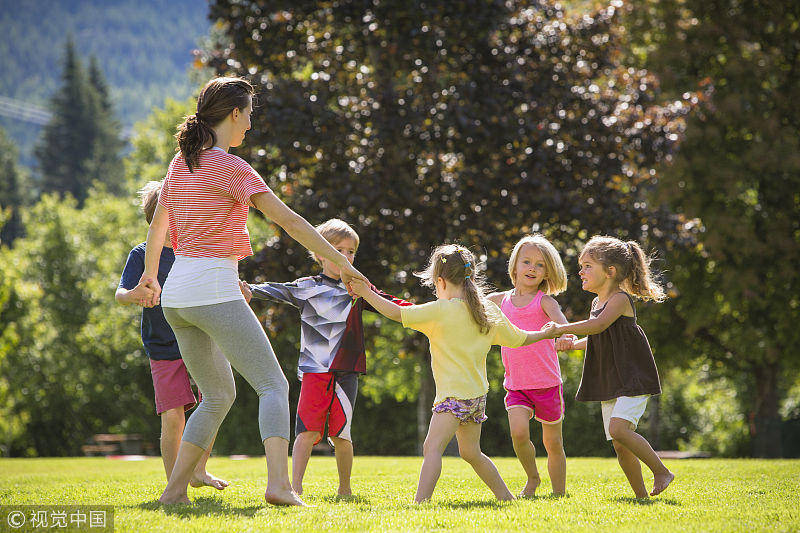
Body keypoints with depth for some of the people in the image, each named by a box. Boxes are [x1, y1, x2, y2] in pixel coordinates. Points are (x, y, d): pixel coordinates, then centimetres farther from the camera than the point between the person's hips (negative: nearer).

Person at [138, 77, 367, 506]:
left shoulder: (180, 164, 14)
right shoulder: (230, 167, -9)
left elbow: (157, 226, 27)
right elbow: (288, 220, -13)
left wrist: (150, 275, 44)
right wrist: (340, 262, -10)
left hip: (176, 294, 8)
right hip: (215, 290, -8)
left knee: (219, 396, 19)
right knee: (274, 386, -7)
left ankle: (175, 490, 13)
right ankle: (279, 483, -25)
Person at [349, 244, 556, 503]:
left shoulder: (441, 311, -11)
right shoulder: (489, 312, 9)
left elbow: (397, 314, -14)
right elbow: (519, 339, 20)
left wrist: (366, 292, -4)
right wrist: (545, 333, 39)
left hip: (454, 395, -8)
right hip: (477, 394, 8)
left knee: (432, 446, -17)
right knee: (471, 453, 22)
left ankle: (421, 501, -30)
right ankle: (505, 496, 31)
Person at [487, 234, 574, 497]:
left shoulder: (544, 301, -4)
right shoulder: (500, 300, 7)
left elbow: (560, 320, -25)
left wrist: (564, 335, -47)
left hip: (547, 384, -2)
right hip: (515, 386, 2)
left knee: (552, 442, 7)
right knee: (519, 433, -18)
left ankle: (559, 493, 23)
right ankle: (532, 478, 7)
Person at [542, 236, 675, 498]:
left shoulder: (620, 299, -11)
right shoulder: (597, 302, 15)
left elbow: (598, 325, -29)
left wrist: (563, 329, -30)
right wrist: (571, 345, 23)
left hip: (634, 380, -8)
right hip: (610, 384, 8)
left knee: (618, 428, -25)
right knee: (620, 446, 4)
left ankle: (661, 471, -11)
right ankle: (641, 494, 12)